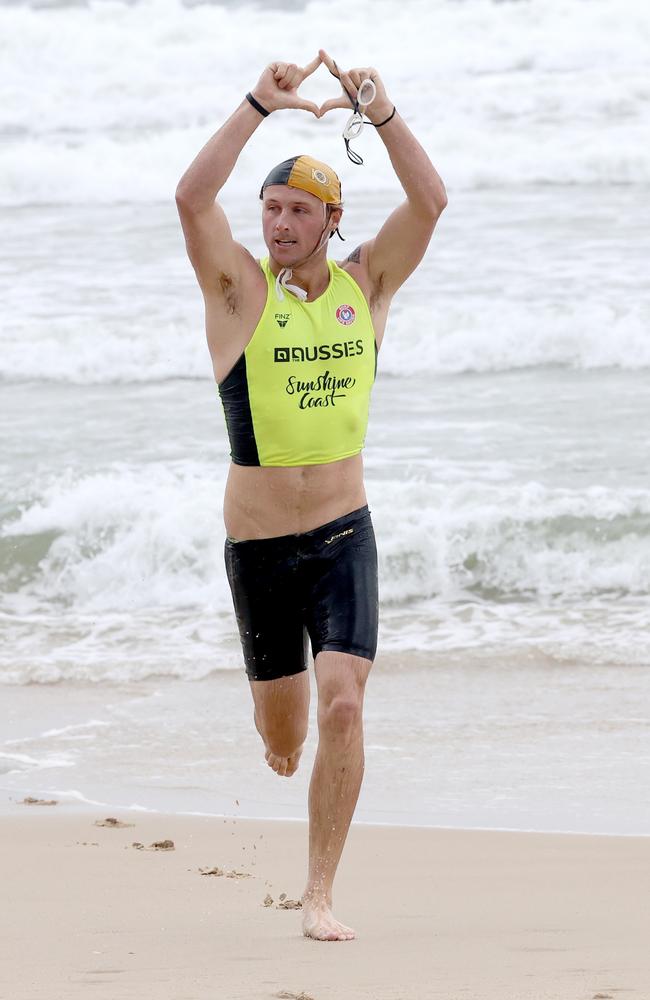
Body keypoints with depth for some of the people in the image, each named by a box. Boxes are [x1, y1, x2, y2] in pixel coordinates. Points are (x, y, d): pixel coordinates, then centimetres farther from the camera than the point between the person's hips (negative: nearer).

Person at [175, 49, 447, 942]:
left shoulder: (366, 284, 1)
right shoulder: (239, 288, -7)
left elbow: (430, 200, -11)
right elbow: (192, 196, -23)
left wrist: (382, 113, -22)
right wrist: (260, 106, -28)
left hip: (345, 537, 1)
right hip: (258, 543, -1)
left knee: (343, 708, -16)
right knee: (283, 743, 11)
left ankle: (321, 895, -5)